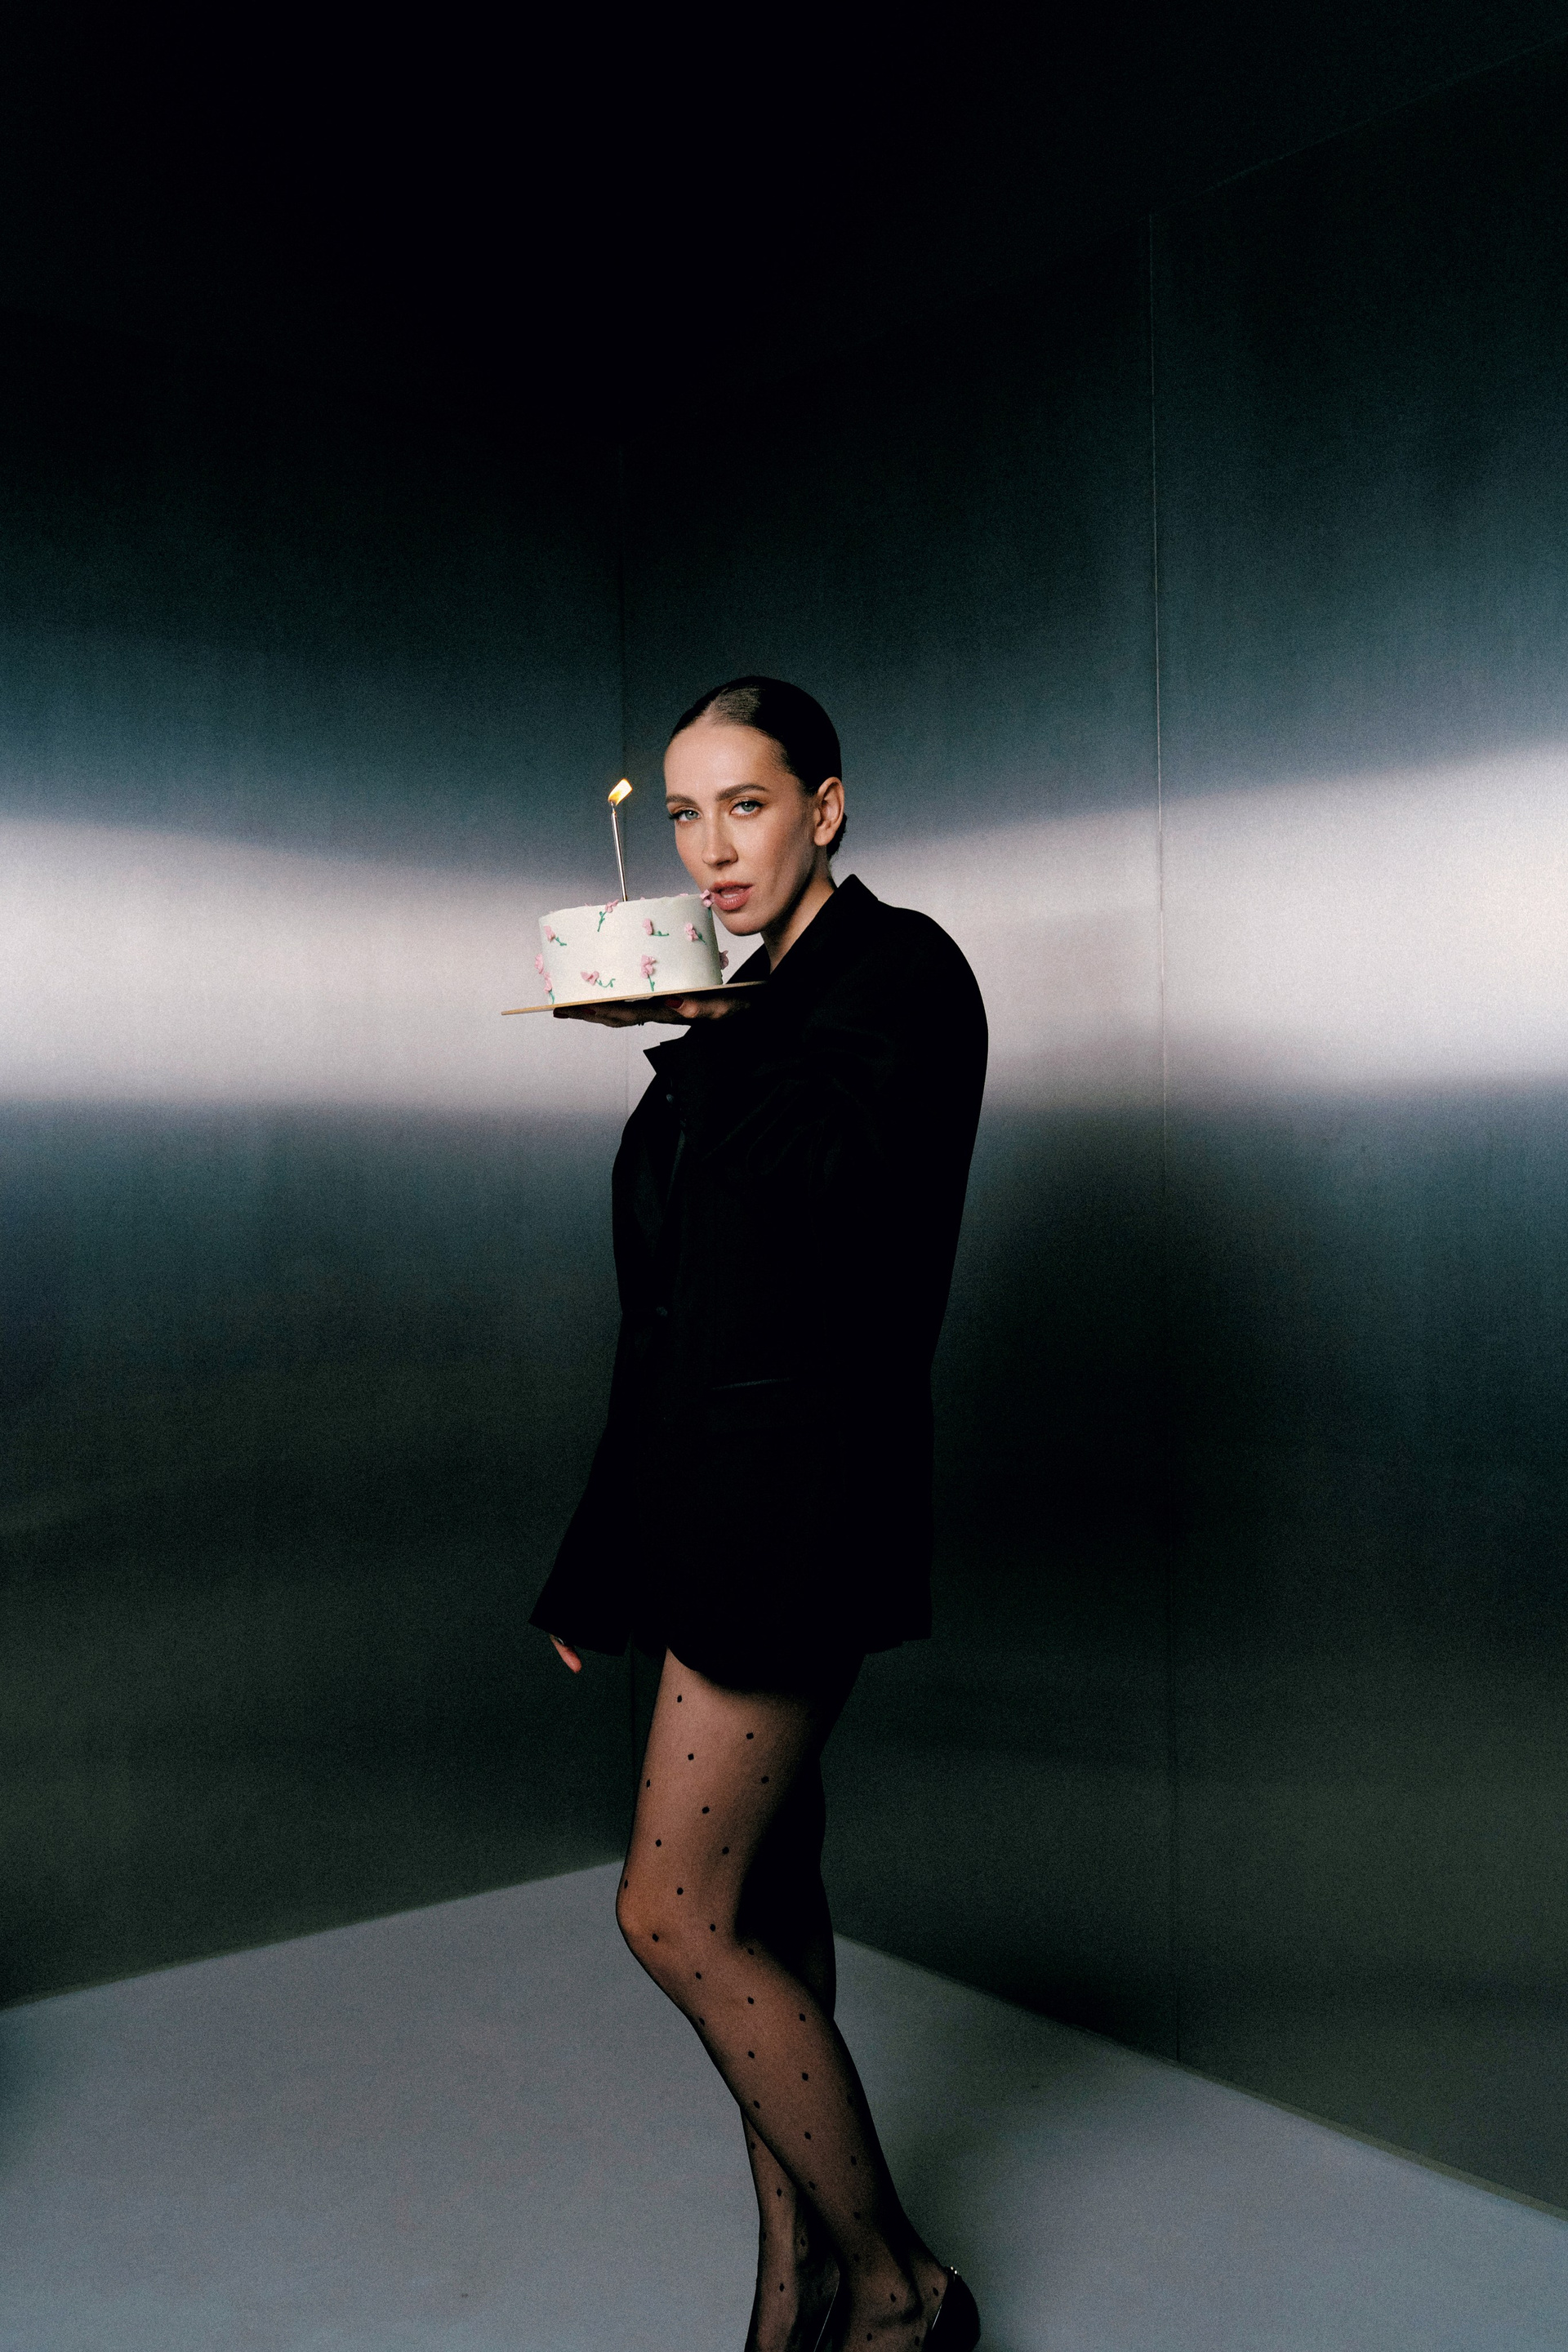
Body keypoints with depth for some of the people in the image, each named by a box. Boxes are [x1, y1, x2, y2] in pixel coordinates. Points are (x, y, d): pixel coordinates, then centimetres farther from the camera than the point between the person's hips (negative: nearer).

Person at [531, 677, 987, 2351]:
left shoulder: (899, 970, -6)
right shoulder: (749, 1006, 17)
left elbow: (833, 1191, -21)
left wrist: (697, 1033, -11)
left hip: (799, 1487, -9)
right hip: (713, 1488, 9)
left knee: (675, 1910, -8)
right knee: (761, 1901, 13)